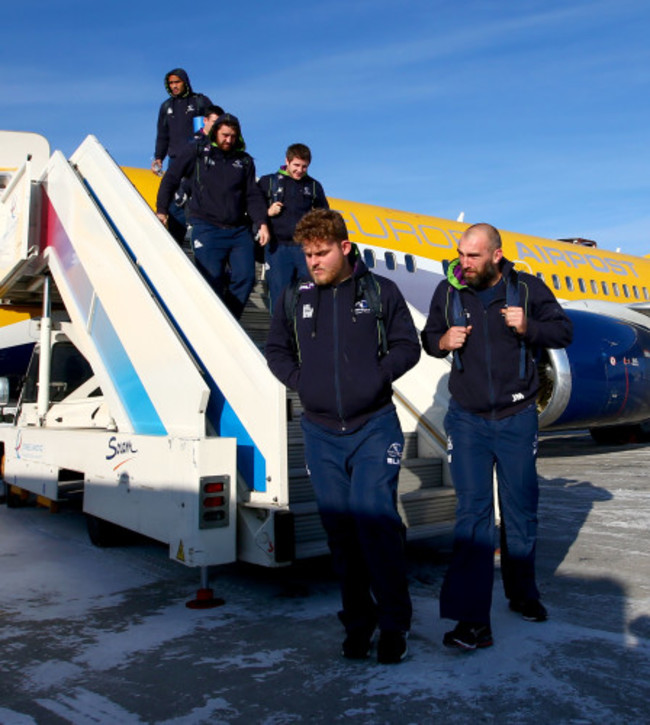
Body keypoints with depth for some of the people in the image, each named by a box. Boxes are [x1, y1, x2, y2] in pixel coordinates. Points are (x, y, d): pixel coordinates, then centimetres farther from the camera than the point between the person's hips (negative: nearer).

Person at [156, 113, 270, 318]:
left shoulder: (244, 161, 15)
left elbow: (253, 195, 12)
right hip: (206, 229, -3)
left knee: (245, 277, -8)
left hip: (239, 230, 3)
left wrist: (261, 223, -2)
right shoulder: (196, 152, 8)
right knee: (212, 280, -10)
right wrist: (161, 209, 6)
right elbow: (170, 179, 13)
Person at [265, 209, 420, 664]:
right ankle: (358, 622, 23)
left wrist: (376, 377, -10)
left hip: (375, 427, -3)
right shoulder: (296, 298, 9)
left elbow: (407, 346, 4)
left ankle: (394, 623, 8)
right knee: (340, 531, 8)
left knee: (375, 520, -11)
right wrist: (299, 380, 1)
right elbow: (276, 349, 18)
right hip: (321, 433, 3)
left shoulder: (380, 292, 2)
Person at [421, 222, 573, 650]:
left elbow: (563, 331, 3)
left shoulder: (527, 288, -4)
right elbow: (429, 337, 12)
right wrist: (443, 342, -11)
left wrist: (527, 327, -16)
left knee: (521, 510, 13)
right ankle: (473, 620, 0)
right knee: (473, 513, -4)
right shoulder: (448, 291, 0)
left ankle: (523, 593, 37)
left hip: (517, 418, 0)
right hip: (467, 420, 0)